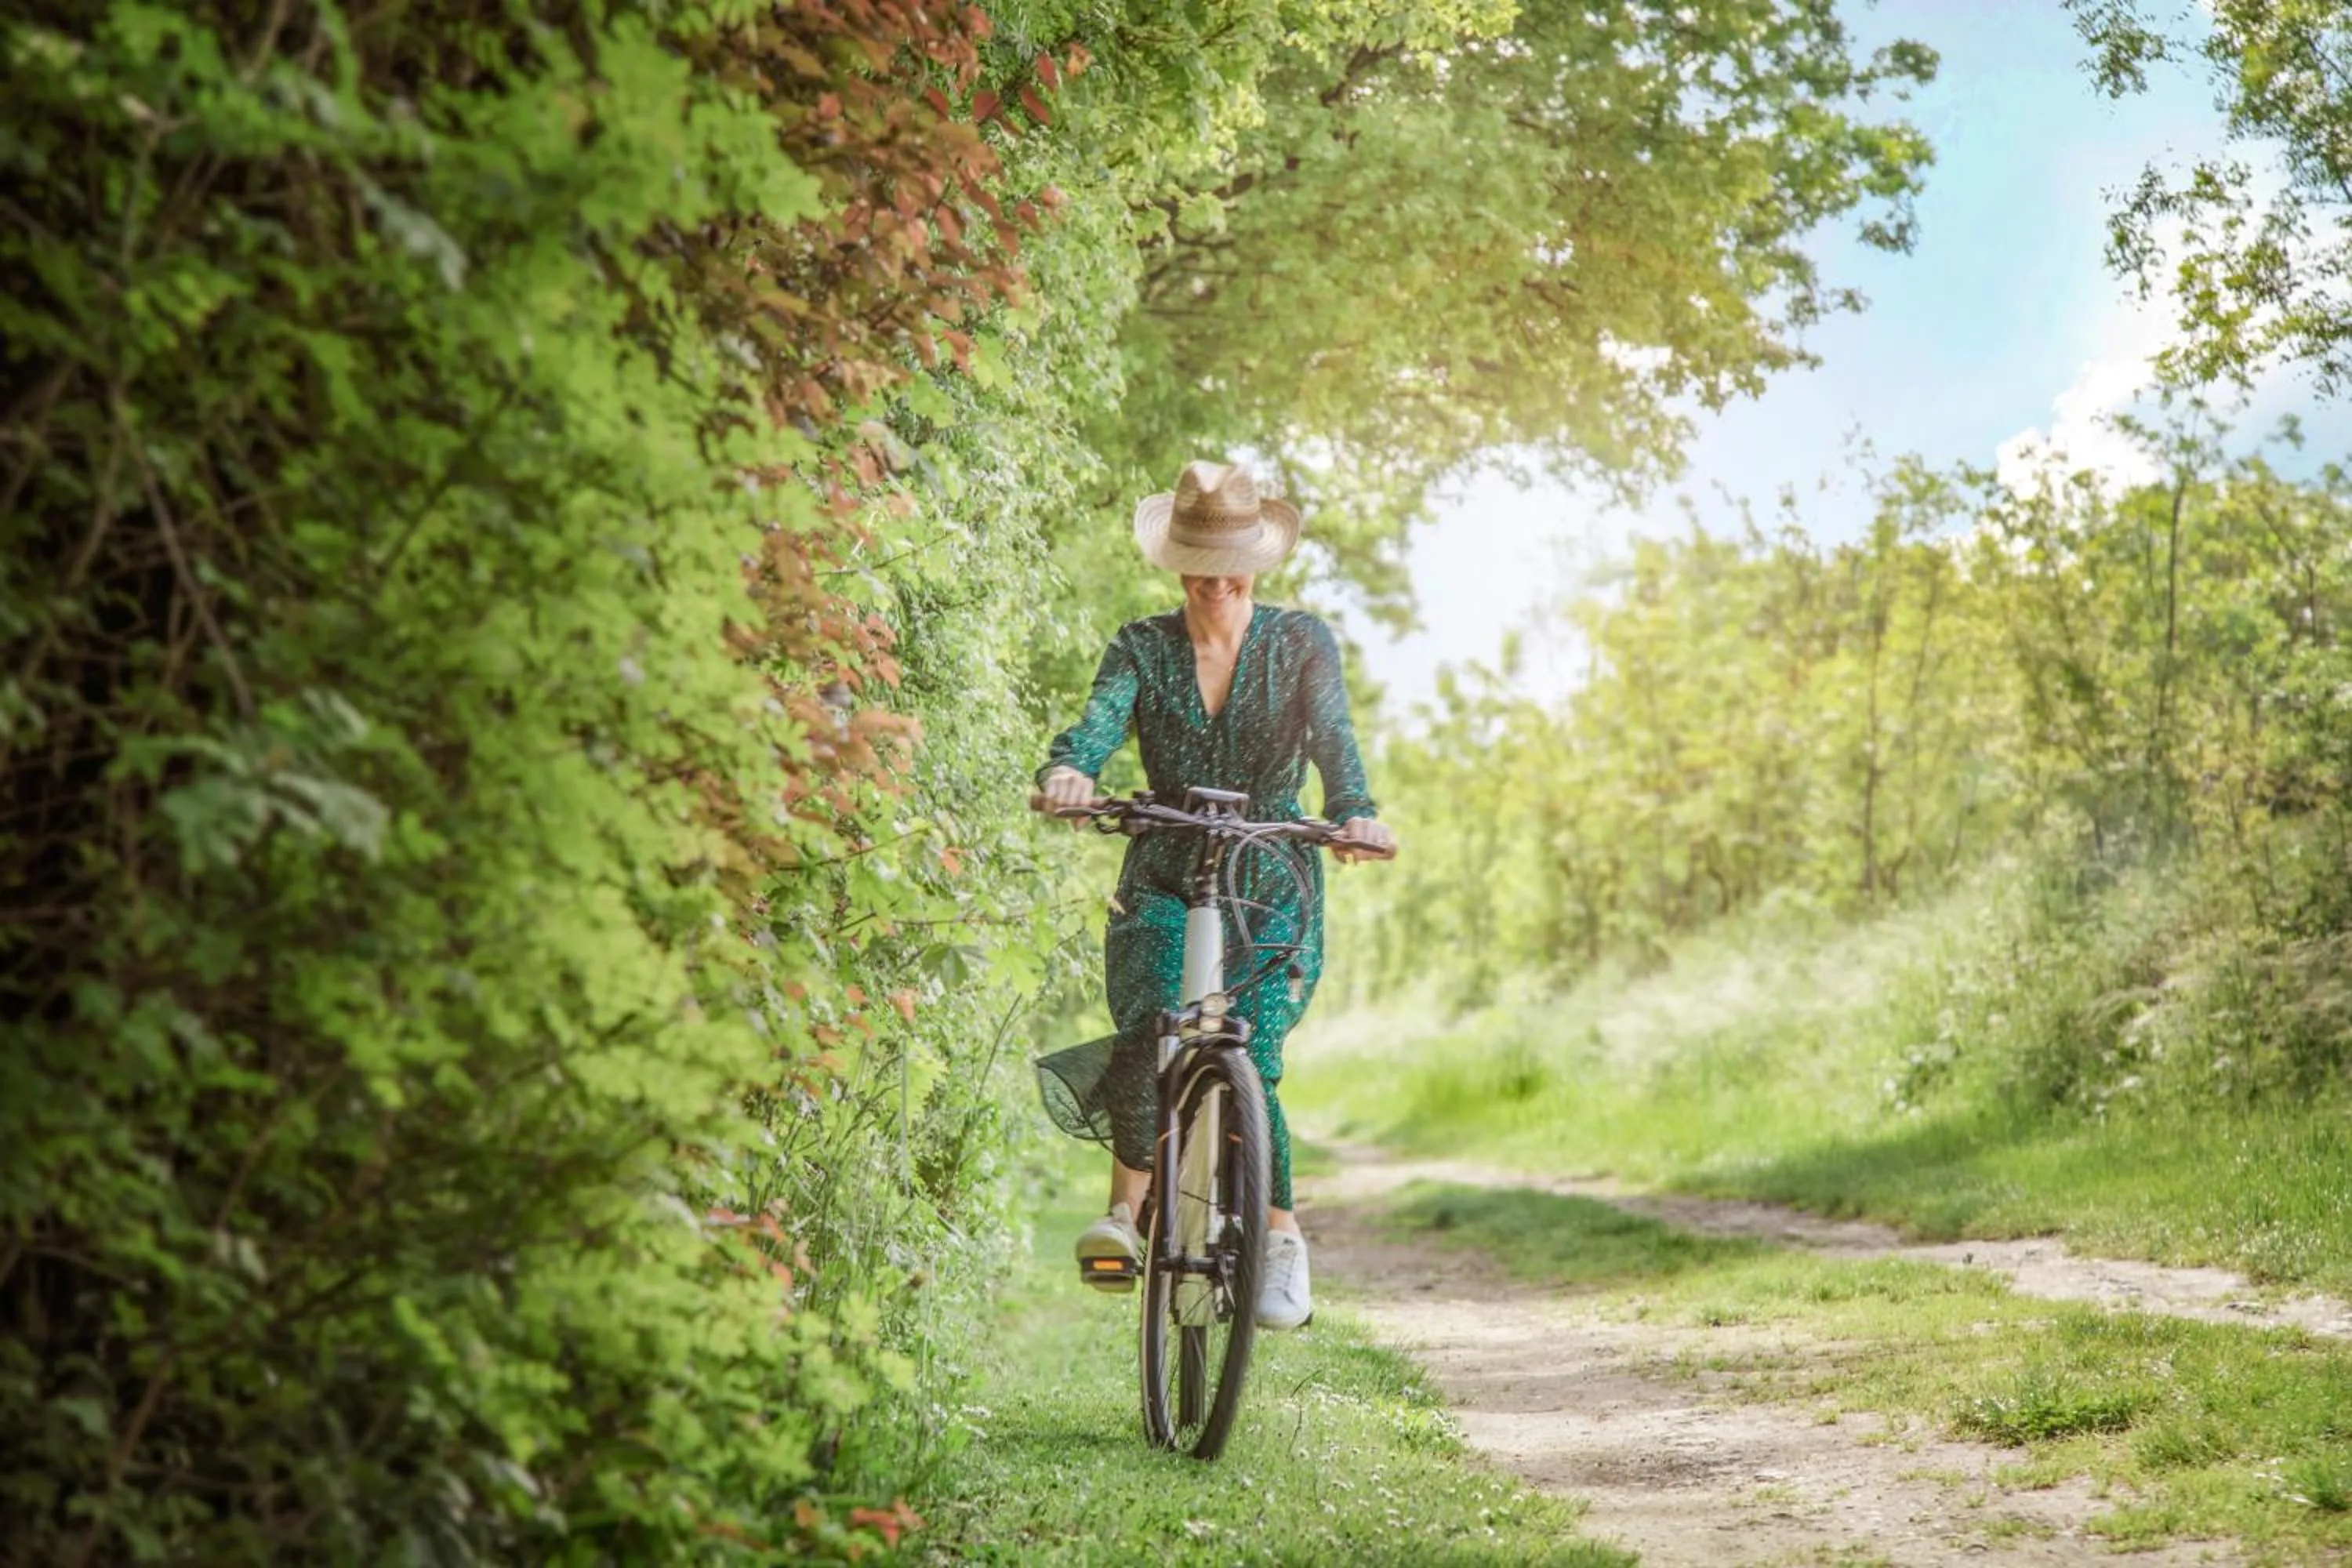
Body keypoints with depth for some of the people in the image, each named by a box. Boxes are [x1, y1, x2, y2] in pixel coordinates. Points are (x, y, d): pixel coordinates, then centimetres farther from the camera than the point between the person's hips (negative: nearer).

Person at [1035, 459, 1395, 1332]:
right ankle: (1127, 1212, -10)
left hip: (1274, 889, 0)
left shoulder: (1301, 644, 2)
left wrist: (1353, 815, -35)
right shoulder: (1142, 648, 3)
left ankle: (1282, 1237, 9)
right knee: (1148, 1034, -26)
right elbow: (1099, 721, -15)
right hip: (1164, 882, 1)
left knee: (1248, 1063, -12)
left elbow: (1333, 738, -14)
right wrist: (1068, 773, -39)